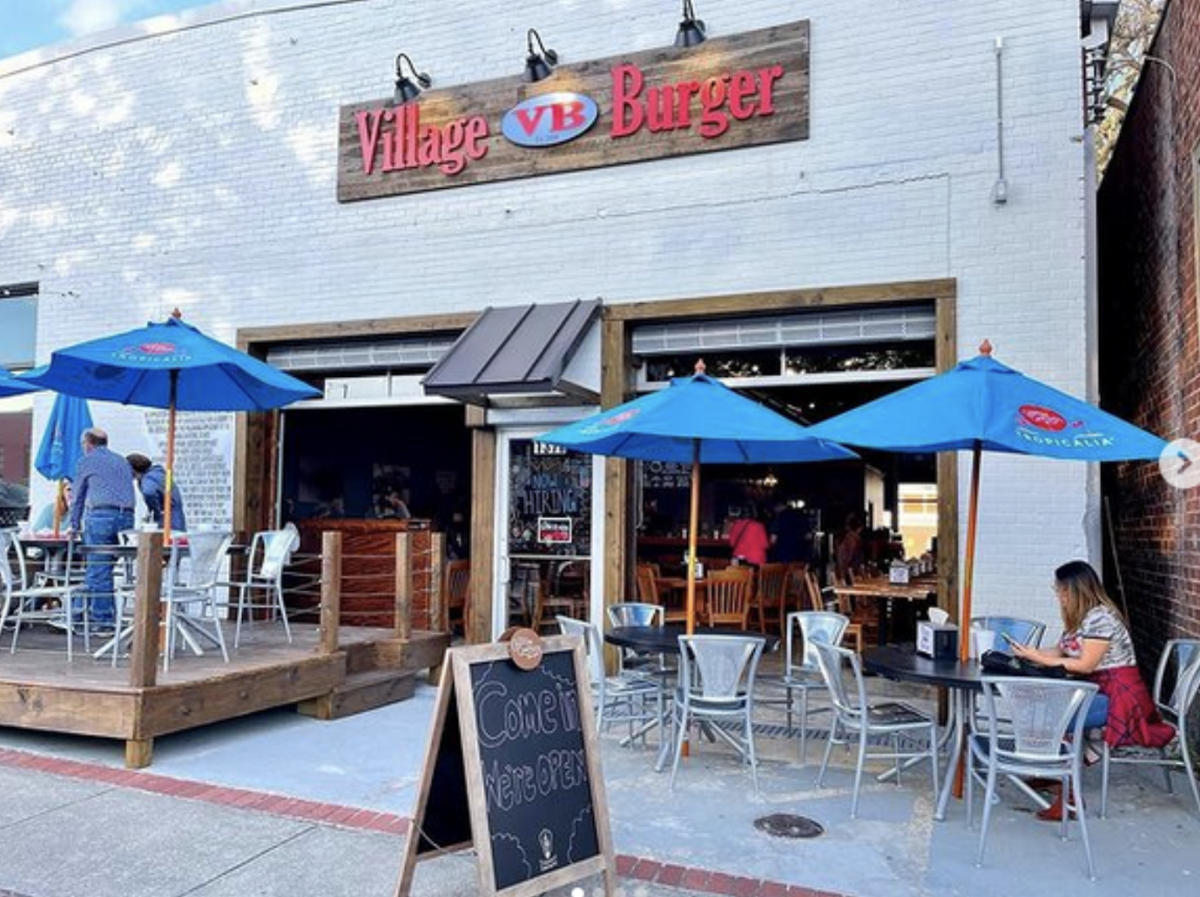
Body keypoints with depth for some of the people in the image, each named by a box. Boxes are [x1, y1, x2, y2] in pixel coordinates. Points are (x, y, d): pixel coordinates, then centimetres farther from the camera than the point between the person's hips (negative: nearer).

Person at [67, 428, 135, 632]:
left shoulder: (86, 461, 9)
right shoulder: (123, 461, 23)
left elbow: (78, 496, 14)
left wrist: (74, 526, 22)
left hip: (100, 515, -5)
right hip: (126, 517, 5)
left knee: (99, 567, -2)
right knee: (99, 566, 12)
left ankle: (103, 617, -1)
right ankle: (82, 606, 16)